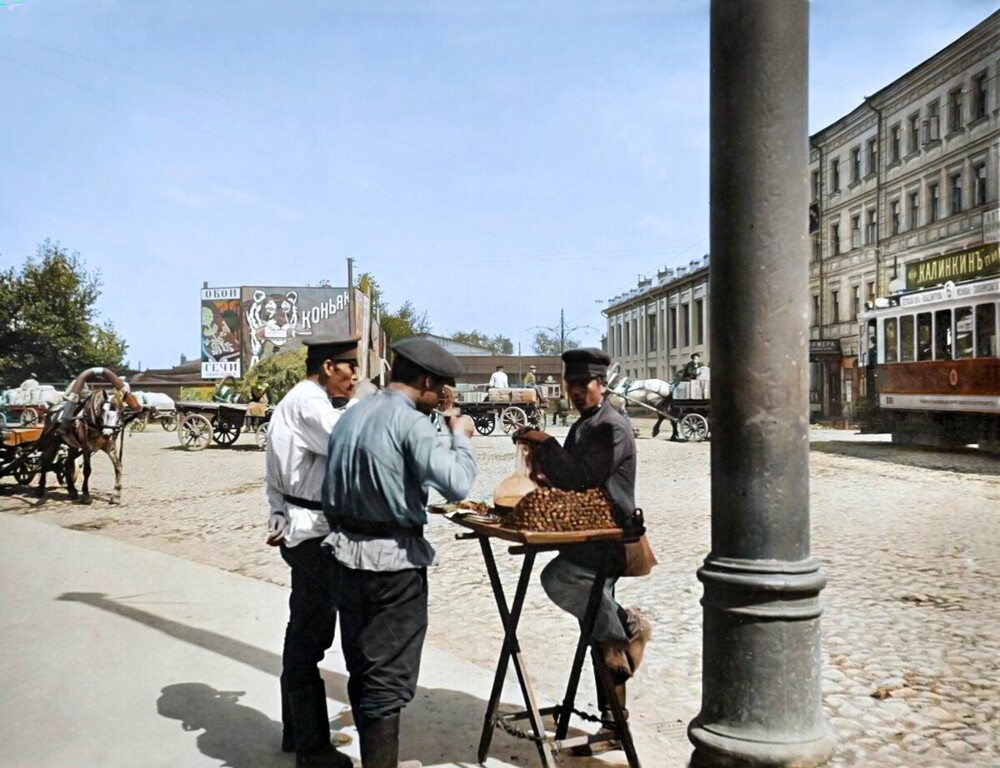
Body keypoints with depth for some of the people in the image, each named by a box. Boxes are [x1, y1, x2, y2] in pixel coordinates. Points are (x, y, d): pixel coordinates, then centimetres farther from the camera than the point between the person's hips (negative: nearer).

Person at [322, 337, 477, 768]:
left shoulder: (350, 417, 9)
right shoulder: (410, 423, -17)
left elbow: (331, 493, 12)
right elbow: (456, 485, -25)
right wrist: (460, 437, -8)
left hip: (345, 554, 8)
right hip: (393, 560, -8)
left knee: (362, 668, 18)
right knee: (390, 675, 3)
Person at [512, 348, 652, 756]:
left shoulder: (613, 427, -12)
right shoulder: (581, 427, 16)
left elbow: (583, 477, -22)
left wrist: (545, 443, -18)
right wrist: (545, 475, 4)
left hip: (609, 537, -9)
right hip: (588, 539, 9)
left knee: (557, 579, -30)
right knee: (601, 637, 11)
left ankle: (626, 626, -9)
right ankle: (613, 726, 21)